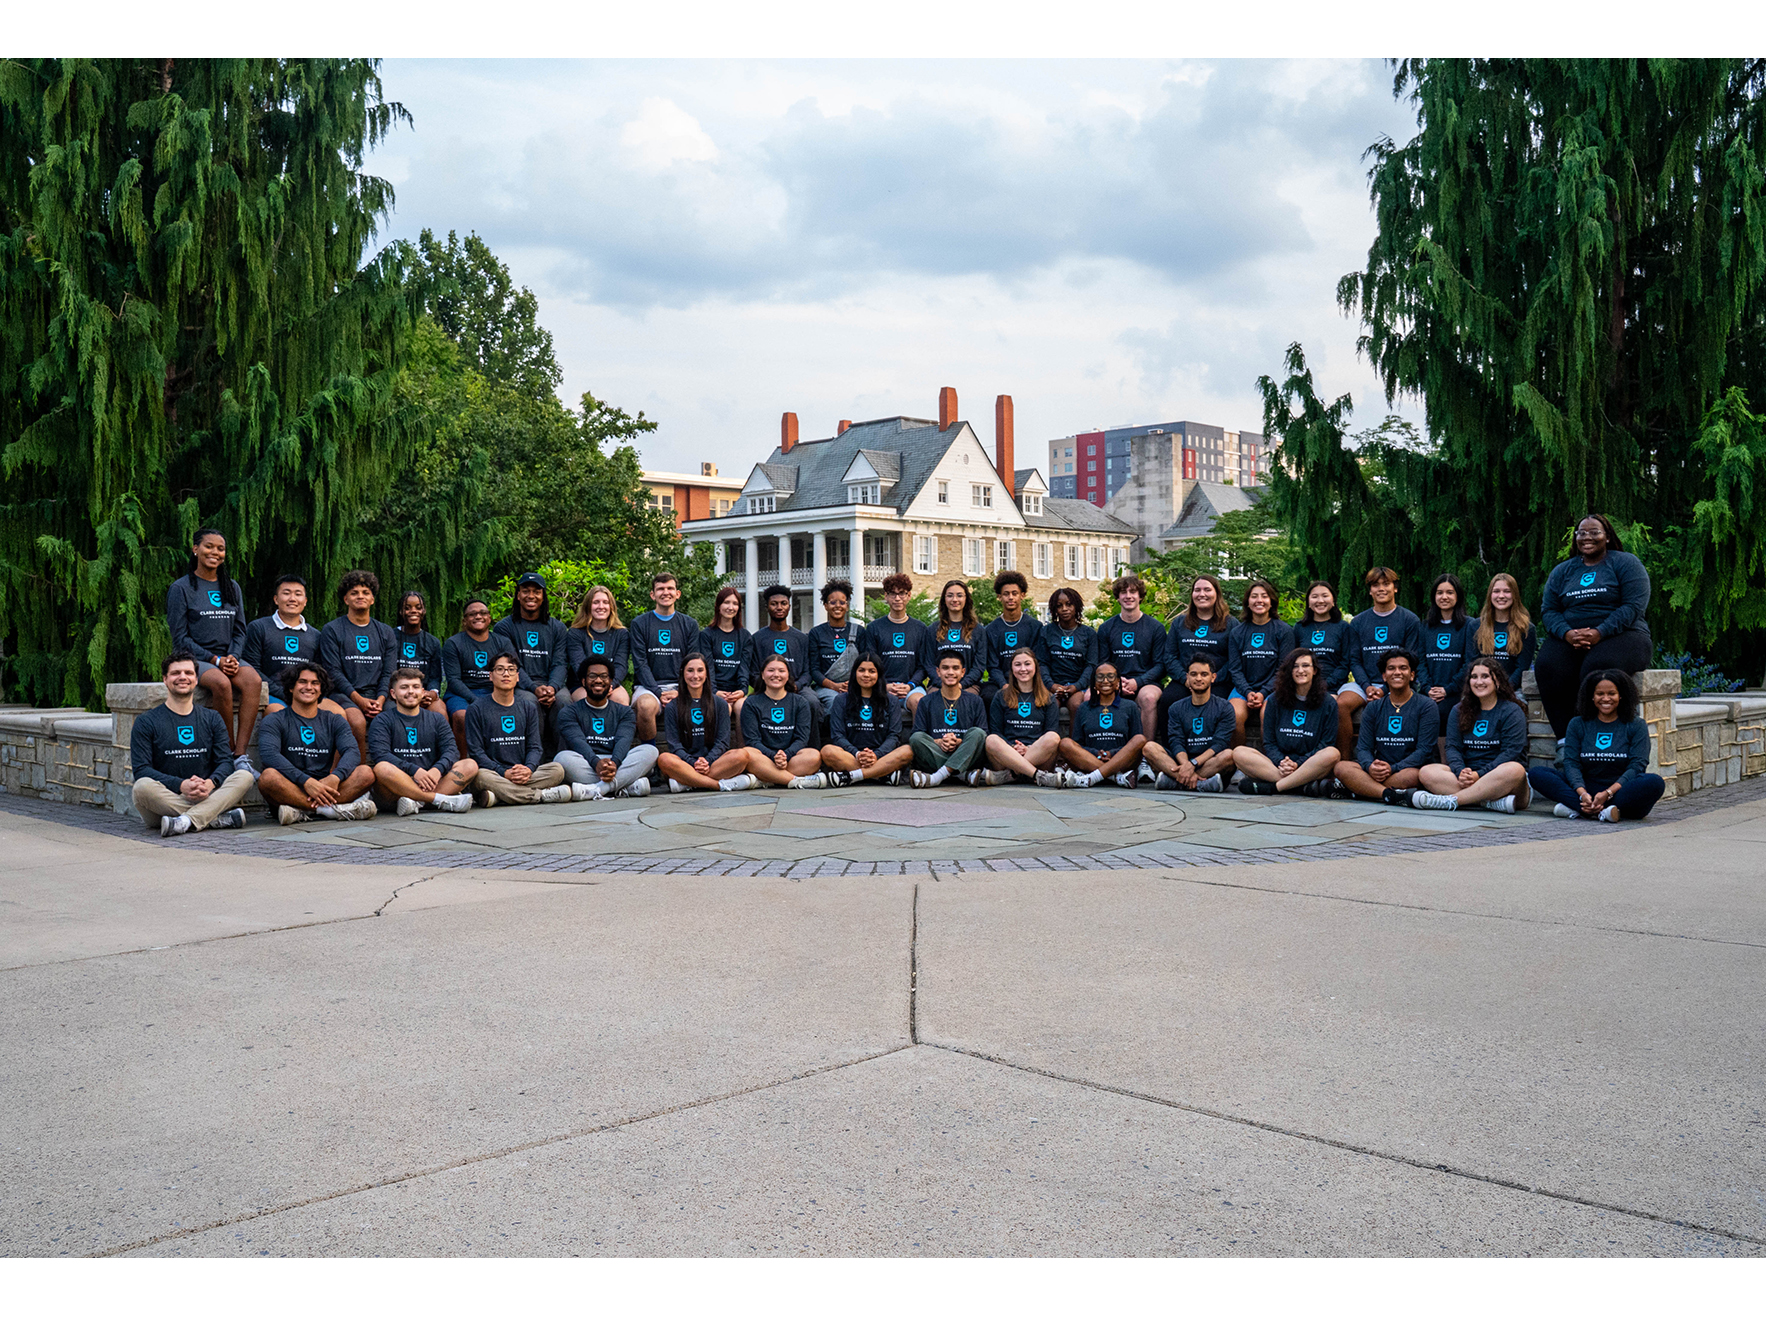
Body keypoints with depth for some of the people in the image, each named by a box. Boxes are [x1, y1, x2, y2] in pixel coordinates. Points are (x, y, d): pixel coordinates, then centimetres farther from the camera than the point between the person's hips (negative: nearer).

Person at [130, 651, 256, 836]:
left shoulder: (211, 719, 17)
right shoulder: (146, 722, 7)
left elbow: (225, 761, 7)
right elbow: (141, 770, -4)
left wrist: (210, 783, -18)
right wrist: (181, 785, -21)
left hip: (206, 797, 2)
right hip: (163, 801, -2)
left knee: (245, 776, -21)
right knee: (142, 787, -34)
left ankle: (187, 821, -42)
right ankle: (218, 818, -34)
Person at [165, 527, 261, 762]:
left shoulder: (232, 588, 16)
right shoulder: (181, 588, 1)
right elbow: (180, 638, -4)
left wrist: (233, 657, -5)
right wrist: (214, 659, -14)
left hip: (228, 657, 4)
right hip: (194, 659, -4)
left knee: (254, 680, -30)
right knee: (221, 683, -37)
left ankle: (241, 755, -34)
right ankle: (228, 751, -23)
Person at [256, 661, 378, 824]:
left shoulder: (333, 721, 17)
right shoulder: (274, 721, 7)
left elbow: (352, 752, -1)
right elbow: (269, 754, -12)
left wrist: (335, 777, -24)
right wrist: (306, 781, -27)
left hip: (325, 788, 3)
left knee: (367, 773, -21)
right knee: (268, 776, -34)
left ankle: (301, 811, -32)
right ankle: (333, 809, -33)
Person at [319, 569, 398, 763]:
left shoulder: (385, 632, 19)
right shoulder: (332, 630, 7)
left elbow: (389, 673, 12)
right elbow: (333, 671, -2)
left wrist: (380, 700, -8)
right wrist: (359, 700, -13)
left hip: (377, 697, 3)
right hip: (345, 695, -3)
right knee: (358, 722, -34)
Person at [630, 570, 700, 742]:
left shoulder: (690, 624, 14)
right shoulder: (639, 624, 7)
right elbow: (640, 665, 0)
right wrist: (659, 693, -13)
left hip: (680, 687, 2)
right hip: (649, 686, -1)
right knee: (646, 706, -37)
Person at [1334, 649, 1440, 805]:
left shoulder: (1426, 706, 2)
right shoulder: (1374, 707, 14)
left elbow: (1425, 750, -7)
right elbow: (1363, 747, 6)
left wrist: (1393, 769, -22)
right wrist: (1370, 766, -19)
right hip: (1379, 772, 4)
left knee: (1413, 775, -40)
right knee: (1341, 766, -24)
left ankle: (1358, 787, -25)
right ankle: (1392, 795, -41)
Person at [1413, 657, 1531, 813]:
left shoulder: (1512, 711, 3)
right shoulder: (1459, 710, 16)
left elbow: (1510, 752, -9)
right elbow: (1453, 747, 5)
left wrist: (1479, 775, -22)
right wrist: (1461, 772, -17)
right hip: (1468, 771, 3)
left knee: (1515, 770, -38)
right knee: (1426, 772, -23)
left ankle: (1450, 801, -40)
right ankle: (1494, 802, -37)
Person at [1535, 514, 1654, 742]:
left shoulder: (1625, 563, 6)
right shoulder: (1562, 572, 20)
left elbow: (1634, 606, -6)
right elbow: (1548, 610, 11)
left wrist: (1599, 633, -20)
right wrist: (1567, 634, -12)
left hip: (1619, 635, -3)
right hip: (1570, 638, 4)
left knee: (1598, 667, -38)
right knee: (1547, 667, -31)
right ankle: (1564, 740, -33)